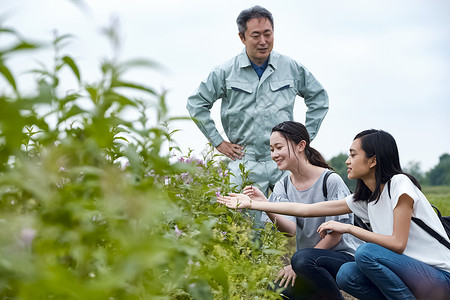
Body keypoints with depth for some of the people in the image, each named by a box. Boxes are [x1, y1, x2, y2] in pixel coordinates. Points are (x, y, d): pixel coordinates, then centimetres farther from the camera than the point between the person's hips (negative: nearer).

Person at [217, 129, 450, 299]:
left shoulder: (400, 184, -14)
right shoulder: (364, 198, 8)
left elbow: (397, 243, -20)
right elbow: (305, 209, 8)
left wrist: (348, 228, -17)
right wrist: (251, 204, 8)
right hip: (411, 271, 7)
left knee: (366, 252, -26)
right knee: (346, 275, -11)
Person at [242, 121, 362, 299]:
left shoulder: (331, 180, -12)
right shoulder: (282, 187, 5)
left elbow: (335, 235, -13)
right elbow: (290, 230, -11)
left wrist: (296, 266, -15)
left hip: (344, 257, -5)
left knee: (302, 259, -35)